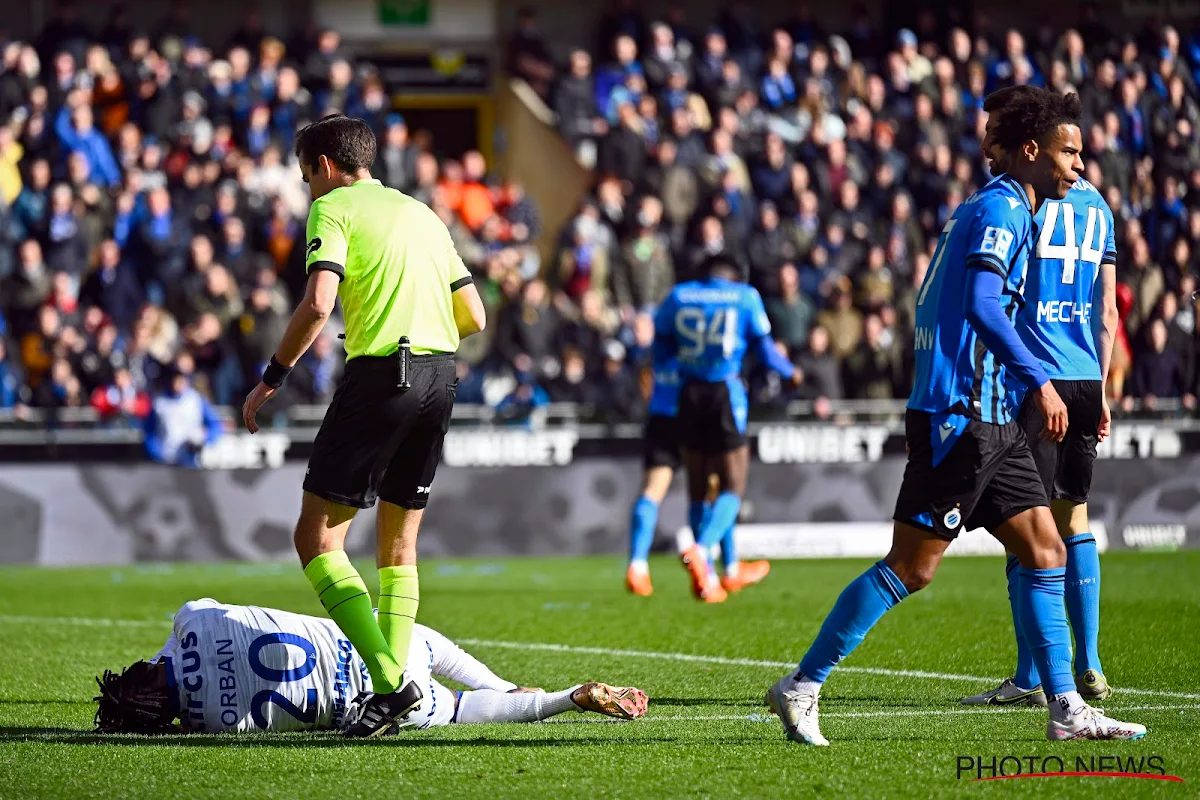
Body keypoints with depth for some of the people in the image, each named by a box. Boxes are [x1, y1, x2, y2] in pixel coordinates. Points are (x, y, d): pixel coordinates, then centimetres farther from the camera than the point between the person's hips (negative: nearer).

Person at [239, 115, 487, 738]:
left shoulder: (334, 208, 0)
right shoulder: (422, 213, 21)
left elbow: (318, 303, -16)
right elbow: (473, 317, 19)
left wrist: (272, 378, -7)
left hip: (380, 374, -7)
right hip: (440, 374, 7)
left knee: (317, 535, -4)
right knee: (399, 542, 16)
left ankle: (389, 681, -17)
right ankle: (399, 686, 10)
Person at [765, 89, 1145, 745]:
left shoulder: (1005, 211, 20)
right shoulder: (1000, 209, -11)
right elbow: (981, 305, -24)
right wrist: (1038, 380, -24)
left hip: (990, 420, 10)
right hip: (958, 417, -10)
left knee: (1045, 551, 6)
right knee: (910, 567, -7)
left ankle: (1066, 711, 7)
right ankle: (801, 686, -1)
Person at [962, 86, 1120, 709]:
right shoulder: (1094, 203, 15)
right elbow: (1107, 313, 17)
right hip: (1084, 380, 7)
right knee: (1073, 520, 14)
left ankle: (1031, 679, -4)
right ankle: (1088, 668, 12)